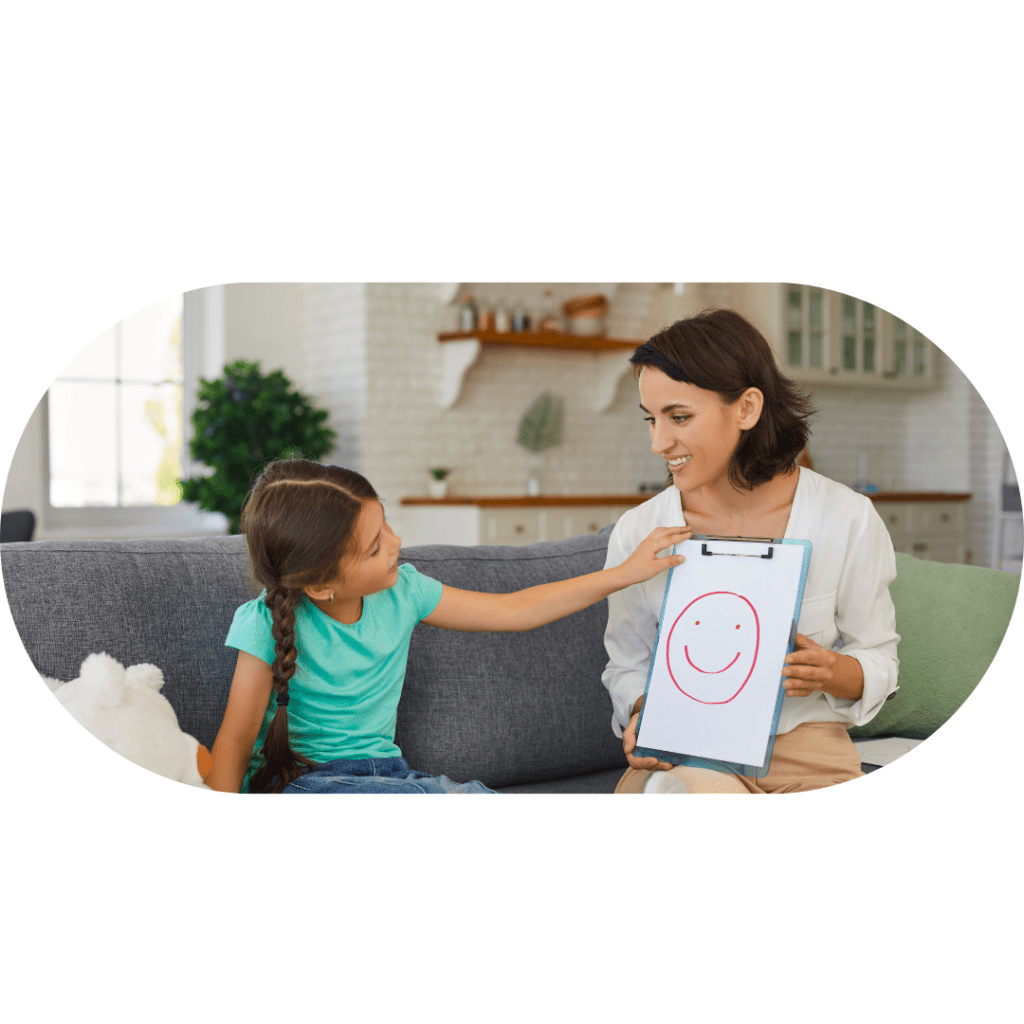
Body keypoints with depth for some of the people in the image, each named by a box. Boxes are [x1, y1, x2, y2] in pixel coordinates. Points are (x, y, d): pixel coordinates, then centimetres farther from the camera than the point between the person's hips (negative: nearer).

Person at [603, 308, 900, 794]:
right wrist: (643, 715, -12)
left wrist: (833, 674, -19)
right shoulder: (638, 531, -2)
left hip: (808, 753, 1)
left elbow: (878, 658, 5)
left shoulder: (848, 519, -5)